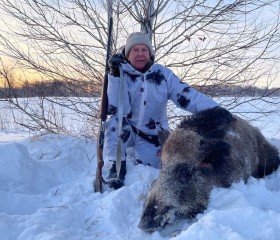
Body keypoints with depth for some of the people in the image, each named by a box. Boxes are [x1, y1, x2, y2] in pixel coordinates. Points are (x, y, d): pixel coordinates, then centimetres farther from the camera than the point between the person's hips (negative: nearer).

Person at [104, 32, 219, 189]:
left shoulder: (163, 74, -7)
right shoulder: (120, 77, -9)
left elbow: (188, 96, -18)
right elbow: (118, 110, -22)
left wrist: (215, 110, -33)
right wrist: (115, 75, -29)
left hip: (152, 137, 1)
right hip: (126, 133, 0)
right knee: (116, 120, -31)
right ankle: (119, 165, -16)